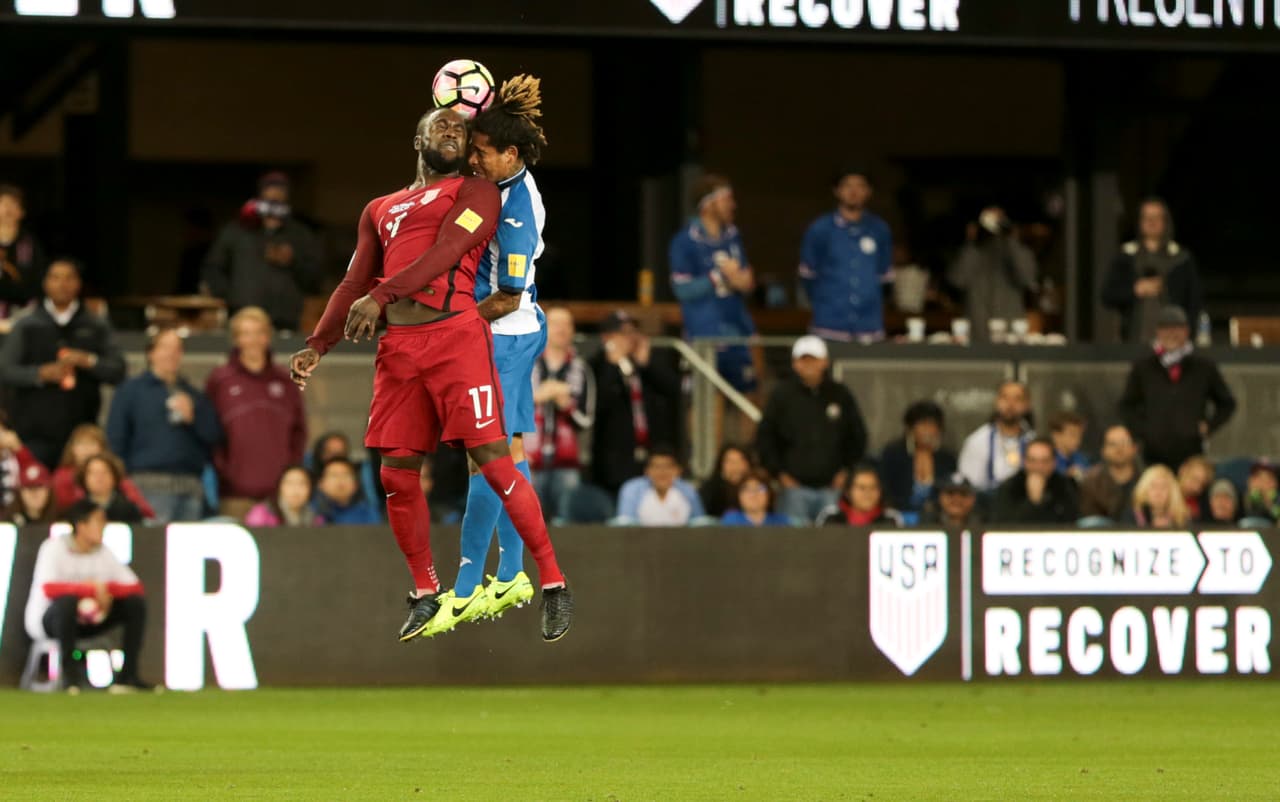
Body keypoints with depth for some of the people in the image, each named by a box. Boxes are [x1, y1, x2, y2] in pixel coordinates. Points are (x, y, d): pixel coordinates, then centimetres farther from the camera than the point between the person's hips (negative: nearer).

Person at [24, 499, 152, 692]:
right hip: (47, 622, -6)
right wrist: (92, 588, -32)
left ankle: (128, 676, -10)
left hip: (87, 621, 6)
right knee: (68, 600, -39)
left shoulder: (103, 552, 4)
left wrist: (106, 589, -22)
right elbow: (49, 588, -32)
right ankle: (69, 674, -30)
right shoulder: (55, 548, -15)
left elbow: (135, 587, -2)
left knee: (136, 602, -9)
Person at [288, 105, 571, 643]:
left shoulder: (474, 192, 6)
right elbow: (354, 285, 23)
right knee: (397, 475, 4)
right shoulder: (380, 211, 24)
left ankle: (553, 585, -9)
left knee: (494, 462, -13)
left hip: (455, 336, -6)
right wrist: (317, 346, 11)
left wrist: (380, 297, -20)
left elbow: (446, 252, -9)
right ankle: (426, 594, 19)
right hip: (398, 348, 6)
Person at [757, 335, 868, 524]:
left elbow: (858, 436, 15)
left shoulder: (840, 394, 6)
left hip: (832, 487, 1)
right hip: (796, 487, -1)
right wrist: (779, 473, -1)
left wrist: (847, 470, 7)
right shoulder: (782, 395, 1)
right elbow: (764, 438, 5)